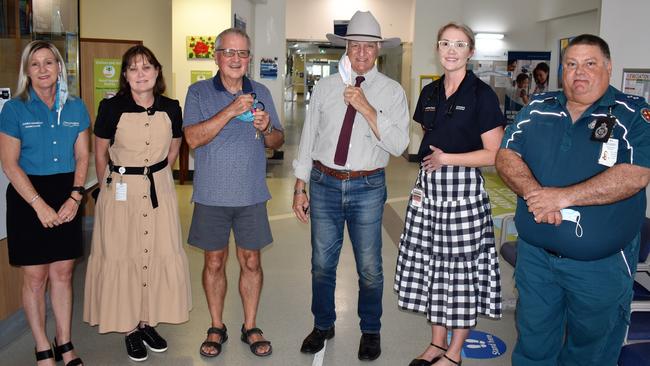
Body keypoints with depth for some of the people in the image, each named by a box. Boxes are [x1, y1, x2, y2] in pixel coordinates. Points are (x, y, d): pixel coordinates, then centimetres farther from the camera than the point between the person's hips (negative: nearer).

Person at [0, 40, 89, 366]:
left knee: (63, 272, 9)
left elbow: (82, 157, 7)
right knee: (35, 276, 4)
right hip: (28, 196, -3)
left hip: (67, 196, 3)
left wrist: (75, 197, -7)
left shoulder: (75, 108, 5)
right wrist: (40, 205, -14)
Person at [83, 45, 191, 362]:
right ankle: (129, 328, 18)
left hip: (159, 190, 3)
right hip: (120, 191, -2)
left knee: (160, 255, 5)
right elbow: (100, 154, 2)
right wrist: (110, 188, 8)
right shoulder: (111, 107, -9)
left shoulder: (171, 108, -1)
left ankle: (148, 322, 23)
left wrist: (155, 178, 11)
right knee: (123, 257, 3)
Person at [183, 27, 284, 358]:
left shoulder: (260, 93, 6)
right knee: (214, 263, 10)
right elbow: (192, 138, -15)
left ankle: (250, 327, 24)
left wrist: (267, 128, -13)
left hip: (251, 195, 2)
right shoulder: (199, 92, -1)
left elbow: (277, 142, 9)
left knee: (251, 262, 8)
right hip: (212, 195, -1)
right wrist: (230, 111, -23)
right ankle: (216, 328, 26)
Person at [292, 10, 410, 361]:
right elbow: (308, 137, 5)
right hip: (324, 184, 2)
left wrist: (366, 108, -20)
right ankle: (322, 325, 35)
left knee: (369, 267, 9)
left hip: (368, 188, -2)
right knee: (322, 263, 13)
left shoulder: (392, 91, -2)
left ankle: (370, 331, 31)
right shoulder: (324, 87, 3)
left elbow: (398, 144, -13)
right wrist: (300, 188, 4)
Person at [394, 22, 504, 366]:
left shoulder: (481, 94, -7)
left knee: (461, 268, 2)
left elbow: (494, 154, -11)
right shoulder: (430, 93, 11)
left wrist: (448, 158, -13)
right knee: (430, 264, 10)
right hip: (428, 187, 6)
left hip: (463, 189, -6)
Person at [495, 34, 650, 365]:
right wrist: (533, 192, -20)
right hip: (535, 254, 3)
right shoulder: (537, 109, 5)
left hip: (601, 264, -3)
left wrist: (563, 196, -25)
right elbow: (506, 155, -1)